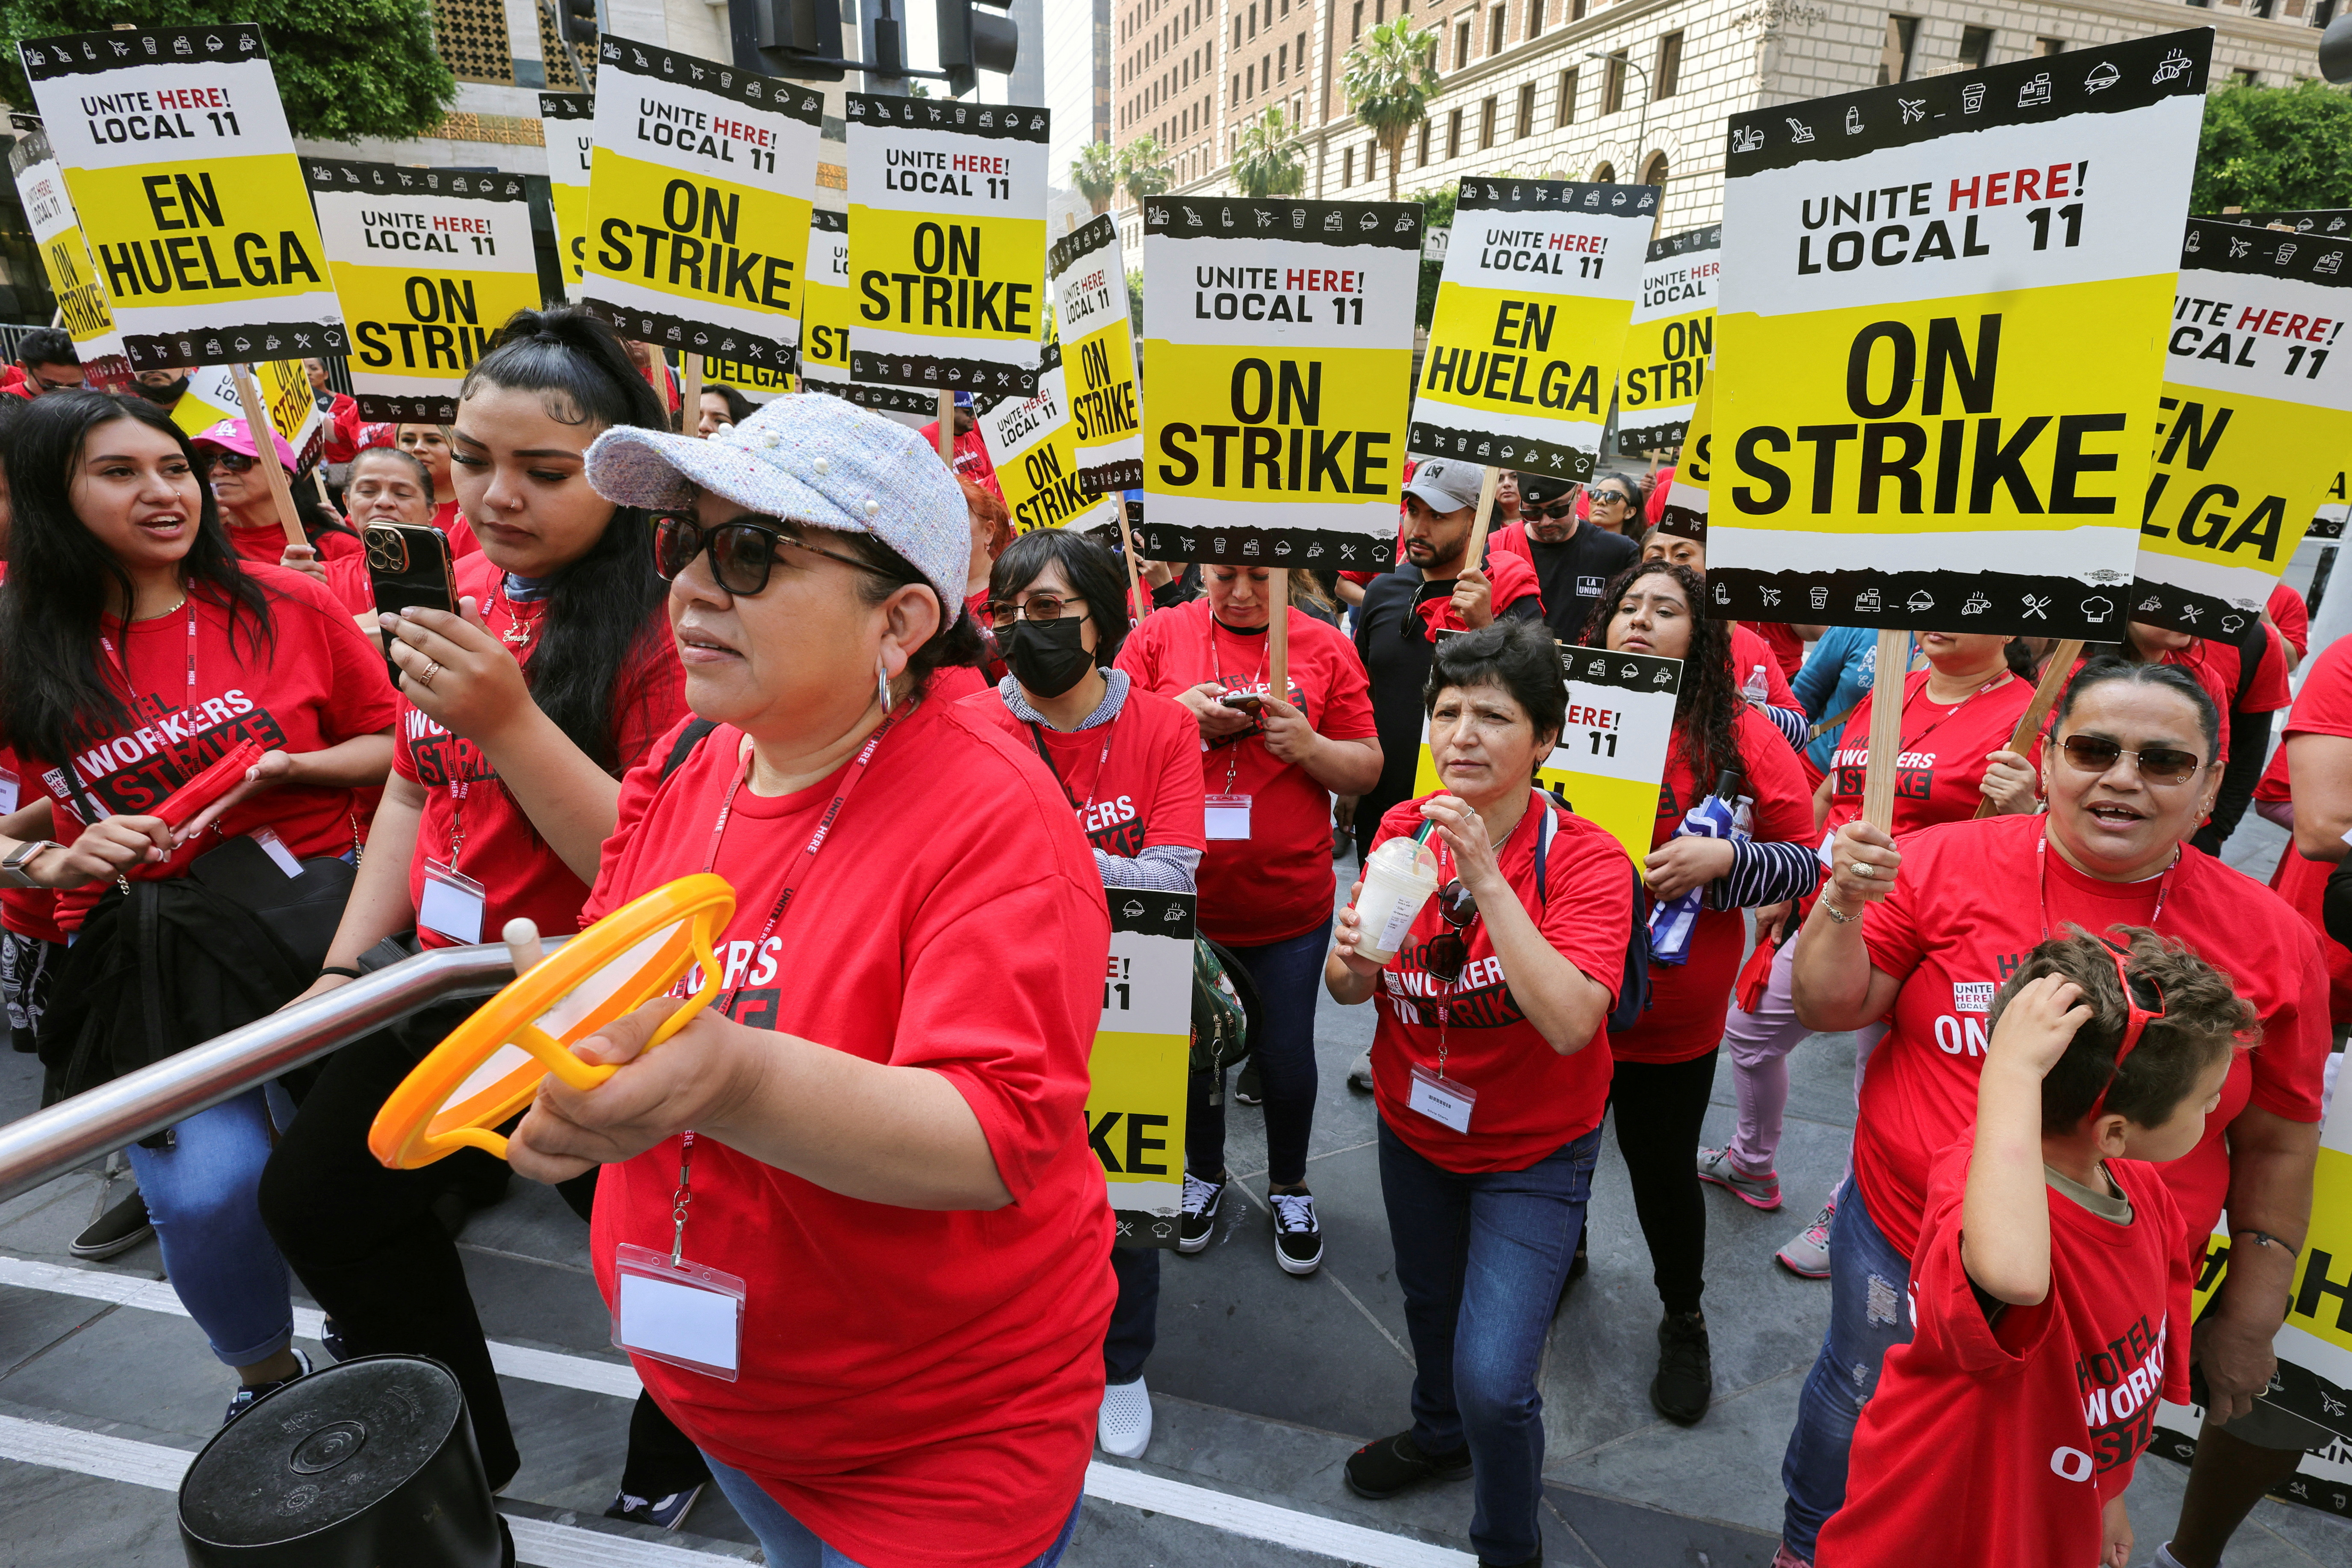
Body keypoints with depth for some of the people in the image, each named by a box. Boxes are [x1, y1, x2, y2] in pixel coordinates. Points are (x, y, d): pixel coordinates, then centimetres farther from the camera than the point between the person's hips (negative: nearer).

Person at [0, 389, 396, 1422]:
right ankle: (266, 1373, 20)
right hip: (144, 958, 0)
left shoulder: (285, 607, -1)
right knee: (207, 1192, -12)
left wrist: (288, 767, -12)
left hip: (313, 907, 0)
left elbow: (391, 744, 5)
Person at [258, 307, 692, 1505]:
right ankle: (463, 1450, 46)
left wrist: (510, 720, -32)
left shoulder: (661, 621, -21)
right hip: (445, 991, 9)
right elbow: (414, 789, 13)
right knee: (312, 1201, 23)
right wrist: (343, 968, 11)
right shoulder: (468, 593, 2)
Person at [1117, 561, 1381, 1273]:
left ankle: (1288, 1184, 39)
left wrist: (1309, 745, -17)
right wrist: (1178, 715, -17)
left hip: (1290, 902, 0)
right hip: (1184, 895, 1)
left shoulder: (1326, 648, -1)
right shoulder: (1159, 635, -1)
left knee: (1286, 1052, 12)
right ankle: (1205, 1172, 45)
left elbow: (1368, 769, 2)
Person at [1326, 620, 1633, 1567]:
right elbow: (1349, 992, -5)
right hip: (1414, 1125, 5)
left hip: (1534, 1149, -4)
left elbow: (1569, 1023, -36)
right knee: (1430, 1302, 27)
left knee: (1491, 1379, -9)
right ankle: (1439, 1435, 59)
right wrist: (1352, 961, -29)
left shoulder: (1585, 861, -23)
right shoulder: (1402, 830, -11)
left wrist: (1486, 878, -39)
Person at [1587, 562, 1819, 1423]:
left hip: (1674, 1017, -1)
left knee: (1664, 1169, 15)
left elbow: (1807, 862, -5)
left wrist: (1723, 859, -22)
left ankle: (1684, 1320, 42)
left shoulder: (1741, 737, -6)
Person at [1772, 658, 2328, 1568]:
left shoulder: (2269, 940, -8)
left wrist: (2250, 1316, 6)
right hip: (1901, 1244, 0)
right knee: (1856, 1411, 22)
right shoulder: (1946, 863, -13)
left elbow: (2278, 1142, 1)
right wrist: (1844, 904, -27)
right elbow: (1831, 1009, -10)